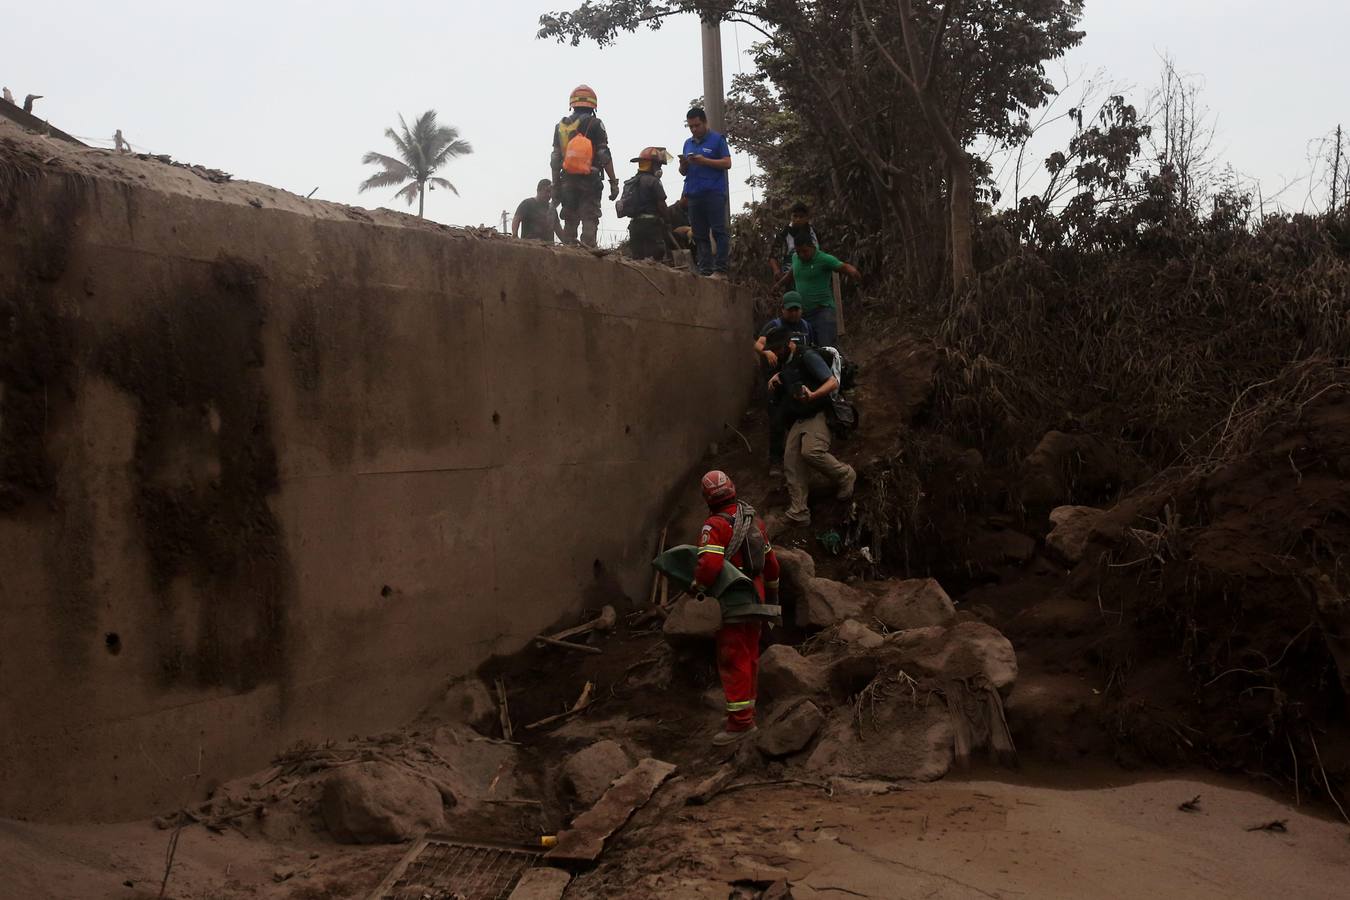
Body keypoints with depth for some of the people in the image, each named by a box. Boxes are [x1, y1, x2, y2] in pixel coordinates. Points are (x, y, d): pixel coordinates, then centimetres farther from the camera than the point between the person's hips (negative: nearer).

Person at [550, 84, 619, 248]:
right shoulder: (594, 124, -3)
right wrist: (613, 182, -5)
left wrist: (556, 186, 13)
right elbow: (604, 156, -8)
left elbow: (555, 160, 10)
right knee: (589, 220, -6)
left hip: (567, 181, 4)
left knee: (570, 222, 10)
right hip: (590, 180, -4)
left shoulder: (560, 126, 11)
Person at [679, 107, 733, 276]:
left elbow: (727, 163, -5)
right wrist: (683, 164, 0)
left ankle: (720, 269, -11)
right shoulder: (688, 143, 20)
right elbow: (683, 173, 23)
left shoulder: (717, 140, 4)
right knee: (699, 235, 3)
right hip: (694, 195, 6)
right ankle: (704, 270, 4)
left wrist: (704, 161, -13)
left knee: (718, 231, -8)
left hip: (714, 193, -6)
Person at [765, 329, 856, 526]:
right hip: (798, 419, 9)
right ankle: (798, 514, 1)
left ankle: (845, 476, -5)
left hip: (818, 414, -9)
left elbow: (833, 383, -19)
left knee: (811, 451, -30)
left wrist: (813, 395, -36)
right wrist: (776, 378, 16)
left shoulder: (808, 356, -11)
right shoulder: (785, 363, 16)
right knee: (792, 463, -1)